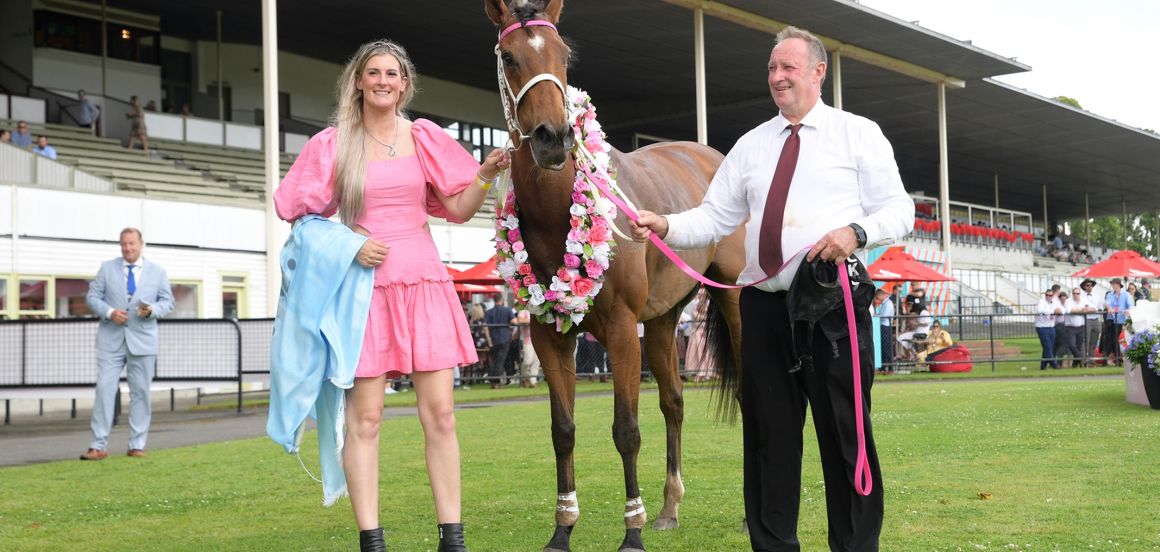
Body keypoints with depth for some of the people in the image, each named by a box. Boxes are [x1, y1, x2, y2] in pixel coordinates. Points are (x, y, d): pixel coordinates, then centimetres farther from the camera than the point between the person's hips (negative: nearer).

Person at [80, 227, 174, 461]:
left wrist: (152, 310, -15)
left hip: (142, 341, 1)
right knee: (105, 389, -7)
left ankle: (137, 445, 10)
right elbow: (92, 296, 4)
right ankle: (98, 446, -4)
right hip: (111, 339, -1)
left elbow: (168, 302, 7)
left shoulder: (157, 271, 7)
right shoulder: (107, 268, 6)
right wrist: (109, 312, -14)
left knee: (140, 393, 3)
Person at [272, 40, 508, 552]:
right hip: (364, 284, -2)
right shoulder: (332, 145, 4)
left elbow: (459, 208, 11)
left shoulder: (424, 138, 10)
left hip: (424, 283, 2)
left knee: (439, 413, 1)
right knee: (365, 417, -3)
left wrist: (487, 175, -6)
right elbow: (304, 220, 4)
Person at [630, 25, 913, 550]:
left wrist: (856, 231, -22)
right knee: (768, 434, 7)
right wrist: (666, 226, -10)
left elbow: (899, 211, -2)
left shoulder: (859, 133, 4)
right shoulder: (751, 144, 15)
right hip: (764, 305, 4)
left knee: (844, 432, 0)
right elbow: (714, 218, 9)